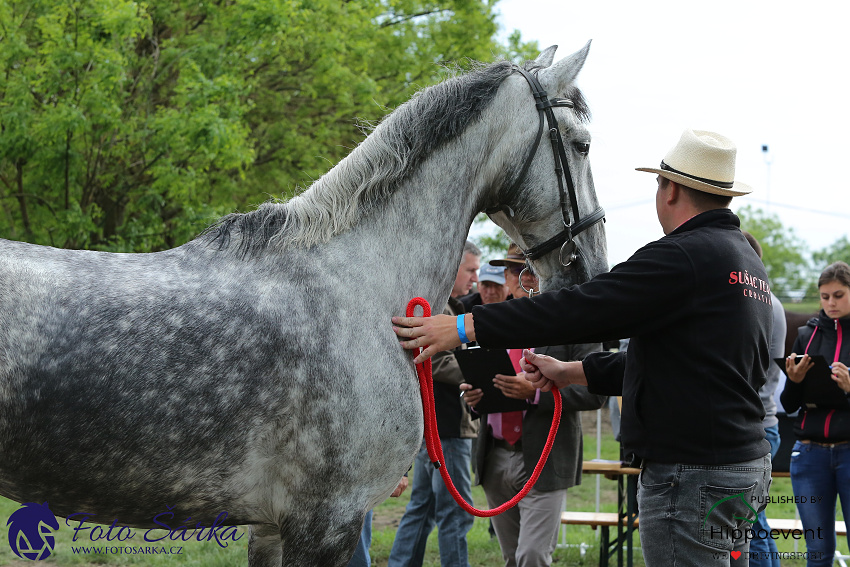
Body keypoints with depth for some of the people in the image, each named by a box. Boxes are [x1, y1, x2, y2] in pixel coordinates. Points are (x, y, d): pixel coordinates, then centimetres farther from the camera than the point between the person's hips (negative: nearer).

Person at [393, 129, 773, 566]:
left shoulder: (682, 257, -16)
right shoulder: (746, 259, 16)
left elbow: (584, 308, -20)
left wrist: (463, 327, -17)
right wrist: (572, 373, 22)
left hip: (692, 476, -10)